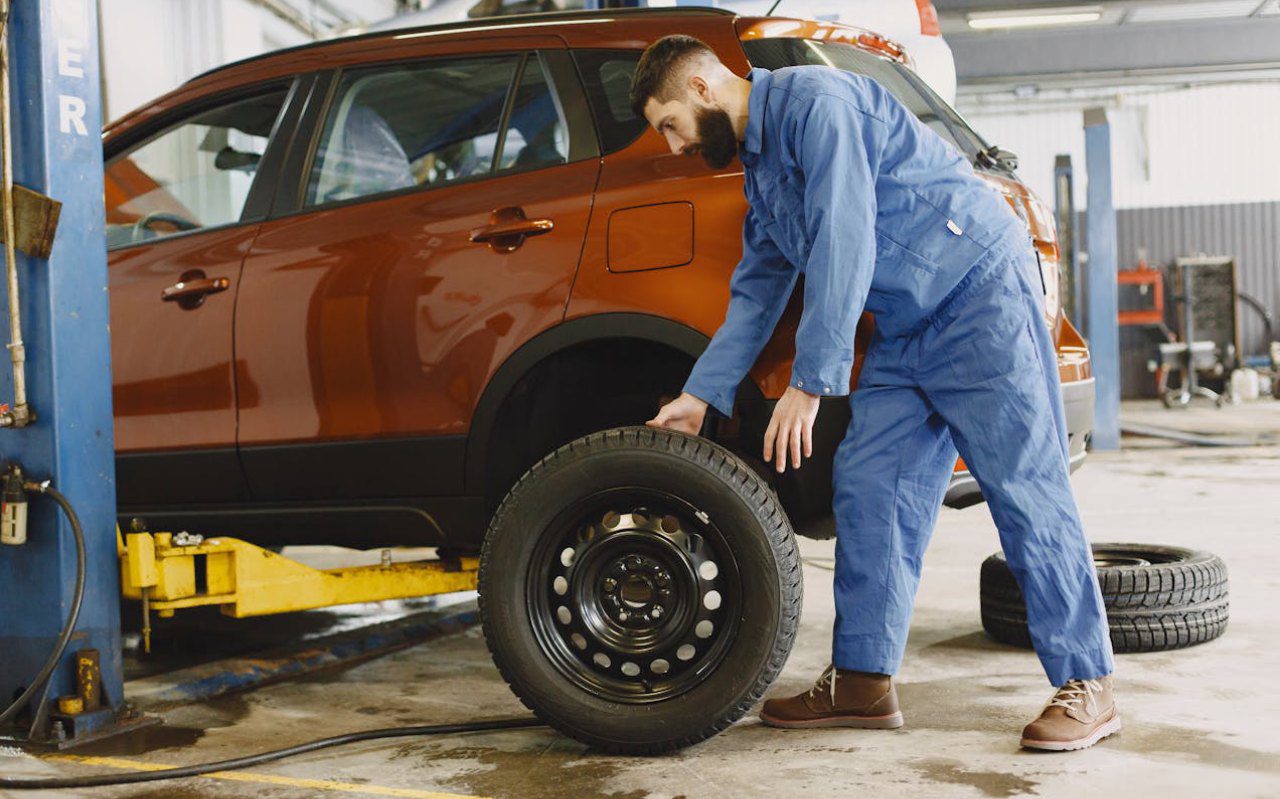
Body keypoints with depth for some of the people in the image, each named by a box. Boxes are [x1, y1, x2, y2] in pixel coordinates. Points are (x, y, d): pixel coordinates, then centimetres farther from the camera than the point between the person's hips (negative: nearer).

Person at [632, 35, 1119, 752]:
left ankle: (1087, 686, -2)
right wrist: (700, 396, 17)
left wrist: (811, 383, -23)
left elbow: (843, 247, -22)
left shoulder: (814, 101, -14)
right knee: (867, 490, 3)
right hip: (904, 331, 9)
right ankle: (863, 681, 9)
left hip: (981, 292, -9)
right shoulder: (759, 165, 17)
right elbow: (757, 294, 22)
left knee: (1027, 491, -9)